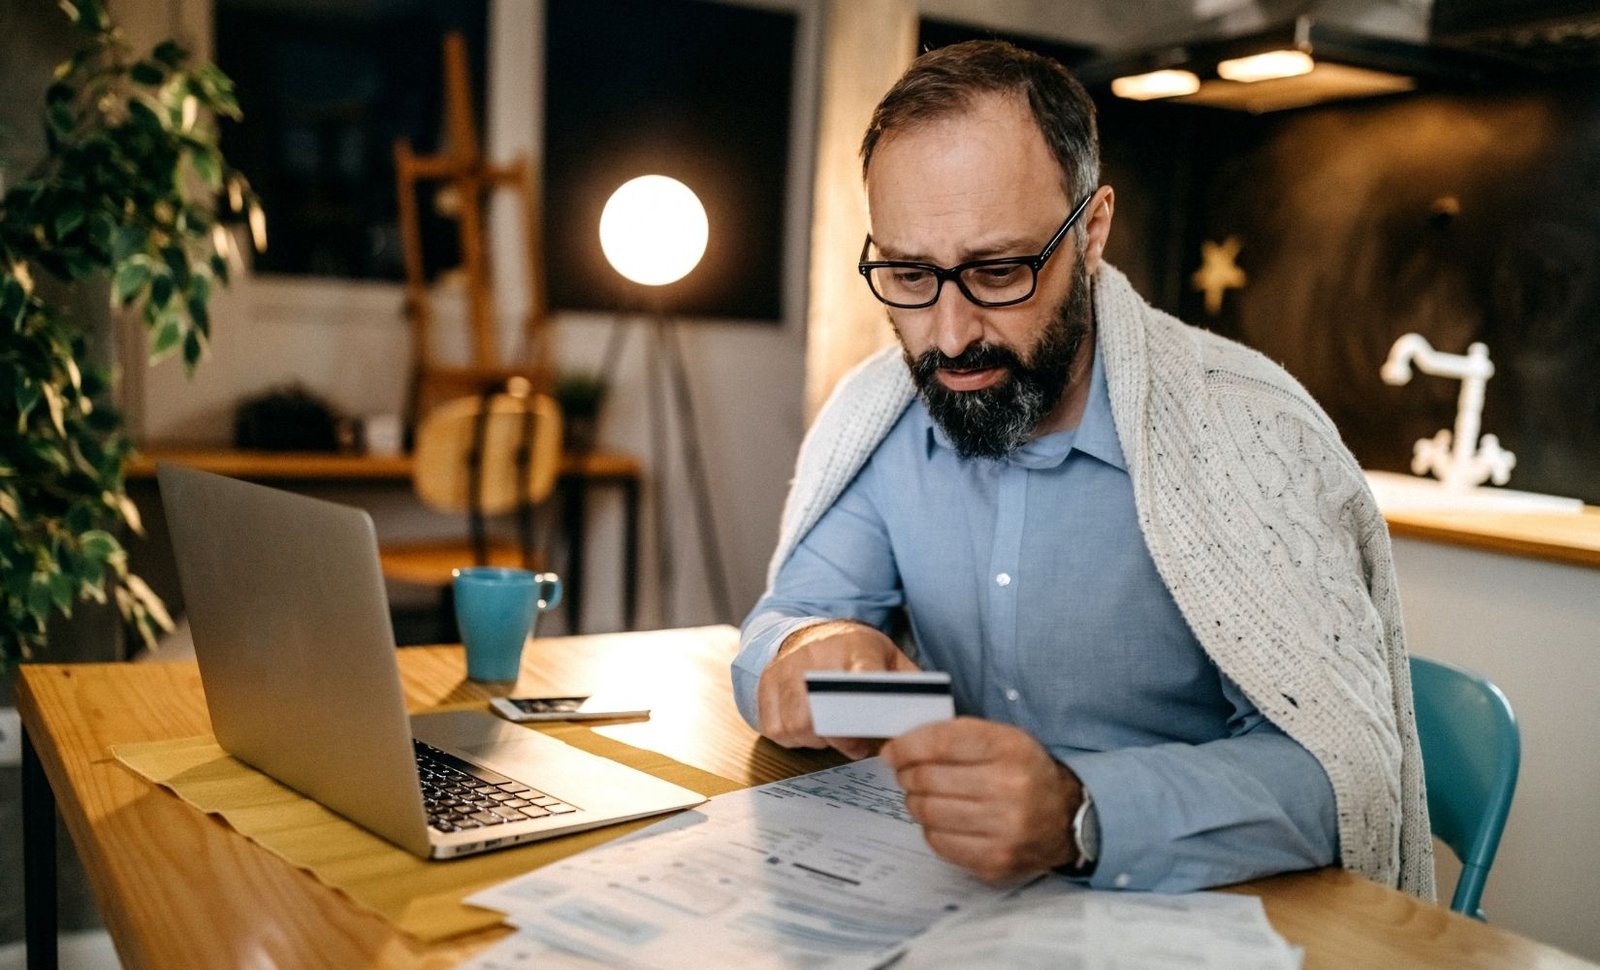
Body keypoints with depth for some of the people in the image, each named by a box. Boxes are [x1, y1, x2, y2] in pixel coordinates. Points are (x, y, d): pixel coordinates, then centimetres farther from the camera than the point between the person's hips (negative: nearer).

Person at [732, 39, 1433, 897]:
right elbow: (785, 617, 2)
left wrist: (1080, 815, -39)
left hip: (1195, 918, -3)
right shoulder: (875, 417, 0)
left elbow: (1342, 767, -21)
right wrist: (808, 652, -23)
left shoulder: (1247, 431, -16)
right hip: (952, 891, 4)